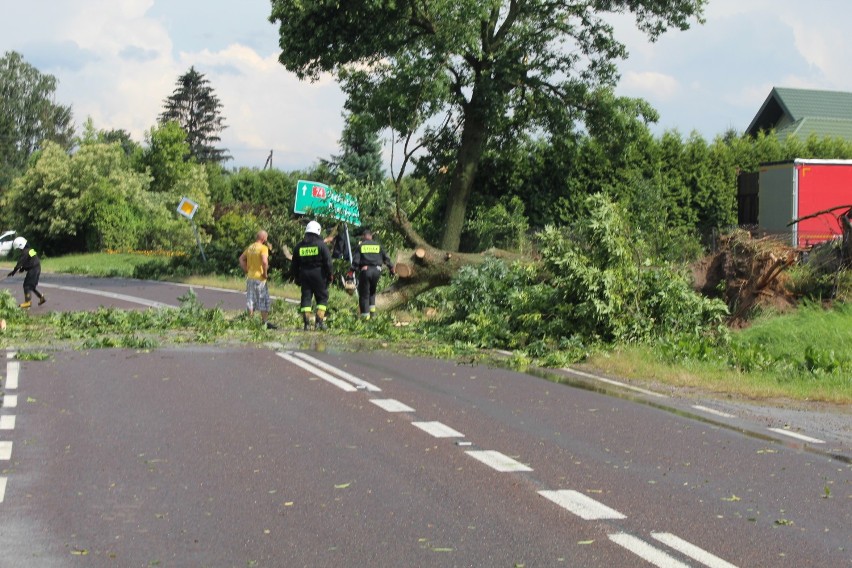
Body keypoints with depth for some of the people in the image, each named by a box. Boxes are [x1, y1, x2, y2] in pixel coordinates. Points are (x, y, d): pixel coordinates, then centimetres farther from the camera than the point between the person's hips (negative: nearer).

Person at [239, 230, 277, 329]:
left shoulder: (250, 247, 11)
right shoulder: (263, 248, -12)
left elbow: (241, 259, 18)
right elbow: (264, 261, -25)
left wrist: (246, 270, 15)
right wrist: (265, 273, -13)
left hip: (250, 277, 7)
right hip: (259, 278, -7)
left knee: (250, 301, 11)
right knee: (263, 301, 2)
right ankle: (265, 322, 4)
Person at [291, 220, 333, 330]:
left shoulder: (299, 246, 7)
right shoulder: (321, 244, -5)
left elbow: (295, 264, 12)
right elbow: (328, 261, -7)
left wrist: (297, 278, 19)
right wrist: (329, 275, 2)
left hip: (304, 275, 3)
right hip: (319, 275, -3)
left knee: (306, 298, 6)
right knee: (322, 298, 5)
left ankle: (307, 323, 0)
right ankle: (320, 321, -5)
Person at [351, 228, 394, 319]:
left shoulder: (360, 246, 4)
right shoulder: (378, 246, 12)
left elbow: (355, 260, -4)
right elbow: (386, 258, 13)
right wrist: (391, 268, 23)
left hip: (365, 270, -3)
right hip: (376, 270, 3)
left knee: (364, 294, 3)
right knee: (372, 291, 24)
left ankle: (365, 314, 0)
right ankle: (372, 308, 14)